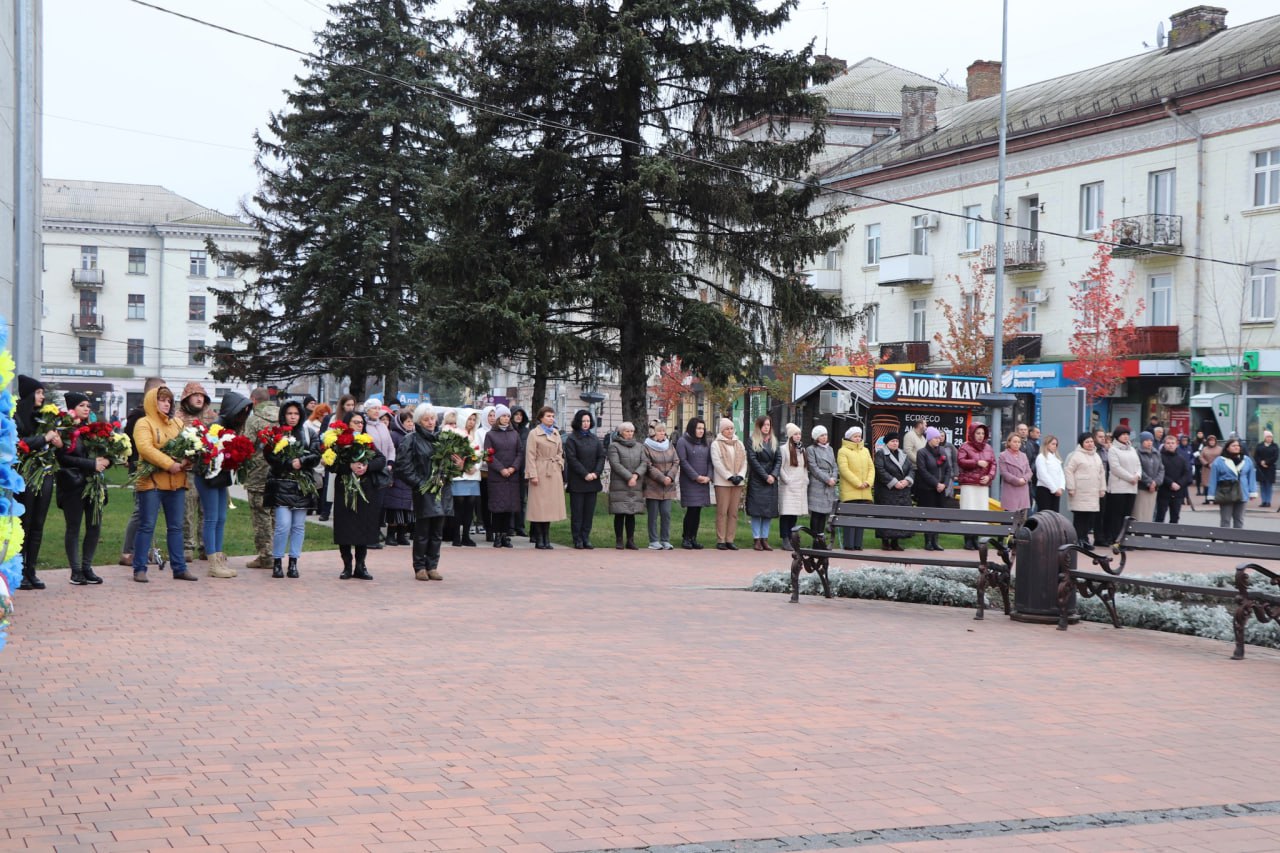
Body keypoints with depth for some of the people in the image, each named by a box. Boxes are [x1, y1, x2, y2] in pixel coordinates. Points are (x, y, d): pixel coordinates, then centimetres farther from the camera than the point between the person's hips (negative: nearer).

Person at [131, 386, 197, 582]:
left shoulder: (177, 423, 17)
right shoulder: (144, 424, -5)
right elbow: (145, 448, -19)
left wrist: (188, 462, -10)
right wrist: (170, 464, -23)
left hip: (176, 482, 6)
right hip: (151, 481, -6)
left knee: (176, 527, 9)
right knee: (146, 526, -2)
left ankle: (179, 568, 15)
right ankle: (140, 569, 3)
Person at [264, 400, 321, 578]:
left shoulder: (309, 434, 10)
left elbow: (316, 456, 2)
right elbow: (270, 456, -9)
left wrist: (301, 461, -14)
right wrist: (289, 463, -18)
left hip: (302, 485, 3)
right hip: (281, 484, -3)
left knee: (299, 525, 4)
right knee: (283, 525, -11)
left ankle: (293, 563, 12)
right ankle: (277, 562, 1)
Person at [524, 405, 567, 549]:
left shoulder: (556, 433, 14)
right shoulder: (534, 433, -3)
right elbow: (530, 456, -7)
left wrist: (560, 466, 8)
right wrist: (533, 474, -13)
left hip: (554, 473, 6)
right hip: (541, 472, -6)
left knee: (550, 505, 6)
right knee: (539, 505, -3)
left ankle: (546, 539, 11)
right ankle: (539, 540, 1)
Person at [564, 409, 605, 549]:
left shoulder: (595, 438, 13)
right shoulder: (571, 439, -2)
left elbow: (601, 457, 8)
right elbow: (572, 459, -9)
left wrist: (596, 473, -7)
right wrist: (585, 474, -14)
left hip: (592, 480, 4)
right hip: (577, 482, -4)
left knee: (589, 511, 4)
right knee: (577, 511, -2)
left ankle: (585, 537, 8)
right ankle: (577, 539, 1)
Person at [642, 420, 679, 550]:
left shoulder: (669, 446, 12)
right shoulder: (647, 447, -4)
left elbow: (676, 462, 8)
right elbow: (649, 467, -9)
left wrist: (670, 477, -9)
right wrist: (662, 478, -15)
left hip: (668, 487, 4)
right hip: (652, 486, -4)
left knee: (666, 513, 2)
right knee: (653, 514, -1)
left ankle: (665, 540, 8)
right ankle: (654, 541, 5)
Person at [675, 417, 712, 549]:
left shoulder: (705, 444, 17)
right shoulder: (682, 442, -2)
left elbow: (709, 461, 13)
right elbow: (683, 461, -10)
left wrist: (708, 476, -4)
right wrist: (696, 477, -14)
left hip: (703, 482, 6)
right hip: (689, 482, -6)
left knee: (697, 511, 5)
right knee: (691, 509, -9)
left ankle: (693, 538, 10)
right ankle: (686, 538, -1)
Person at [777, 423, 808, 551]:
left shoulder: (802, 450, 17)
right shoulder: (784, 449, -4)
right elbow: (780, 468, -8)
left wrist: (806, 480, 12)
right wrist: (787, 480, -13)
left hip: (801, 487, 6)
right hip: (787, 487, -6)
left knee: (795, 513, 6)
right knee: (786, 513, -9)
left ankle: (791, 539, 11)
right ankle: (785, 540, -9)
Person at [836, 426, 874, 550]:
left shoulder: (865, 450, 17)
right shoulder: (843, 451, -1)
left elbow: (871, 468, 12)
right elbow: (844, 469, -11)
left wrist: (868, 482, -6)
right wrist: (858, 483, -16)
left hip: (864, 492, 6)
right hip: (850, 491, -6)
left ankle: (858, 544, 9)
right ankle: (849, 545, -4)